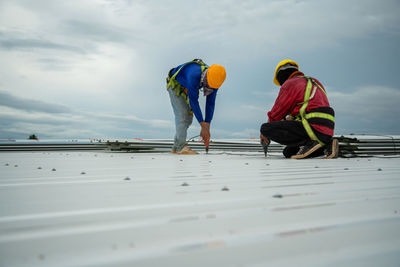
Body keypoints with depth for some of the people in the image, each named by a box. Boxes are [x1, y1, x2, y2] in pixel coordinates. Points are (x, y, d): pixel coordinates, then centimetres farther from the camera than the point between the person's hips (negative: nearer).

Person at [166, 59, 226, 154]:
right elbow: (193, 101, -38)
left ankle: (176, 147, 7)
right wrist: (203, 126, -35)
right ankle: (181, 147, -20)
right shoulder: (194, 75, -42)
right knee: (181, 115, -19)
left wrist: (207, 128, -23)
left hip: (186, 89, 6)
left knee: (188, 118, 1)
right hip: (175, 85, -6)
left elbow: (210, 104, -19)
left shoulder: (214, 80, -22)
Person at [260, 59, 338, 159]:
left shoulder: (290, 84, 0)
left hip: (313, 128, -9)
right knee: (288, 153, 22)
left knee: (265, 128, -12)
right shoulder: (314, 82, 26)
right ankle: (326, 145, 7)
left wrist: (264, 133, 18)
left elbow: (276, 114, 2)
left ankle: (309, 142, -17)